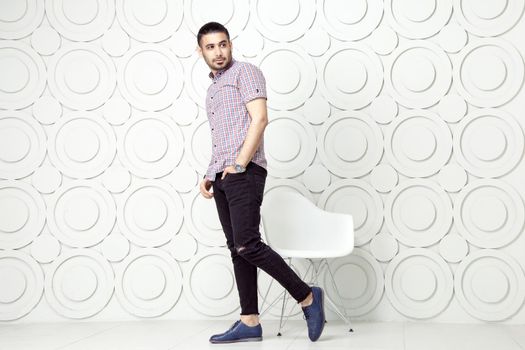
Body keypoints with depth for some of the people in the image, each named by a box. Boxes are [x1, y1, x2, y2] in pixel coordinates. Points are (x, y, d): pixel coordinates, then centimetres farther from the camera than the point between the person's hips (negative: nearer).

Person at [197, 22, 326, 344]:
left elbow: (260, 118, -11)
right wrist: (210, 175, 19)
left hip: (244, 172, -9)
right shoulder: (214, 87, 26)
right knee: (237, 249, 5)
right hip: (222, 176, 9)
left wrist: (239, 165, -17)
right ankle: (250, 323, 7)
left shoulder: (245, 71, 1)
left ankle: (307, 297, -5)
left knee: (247, 246, -17)